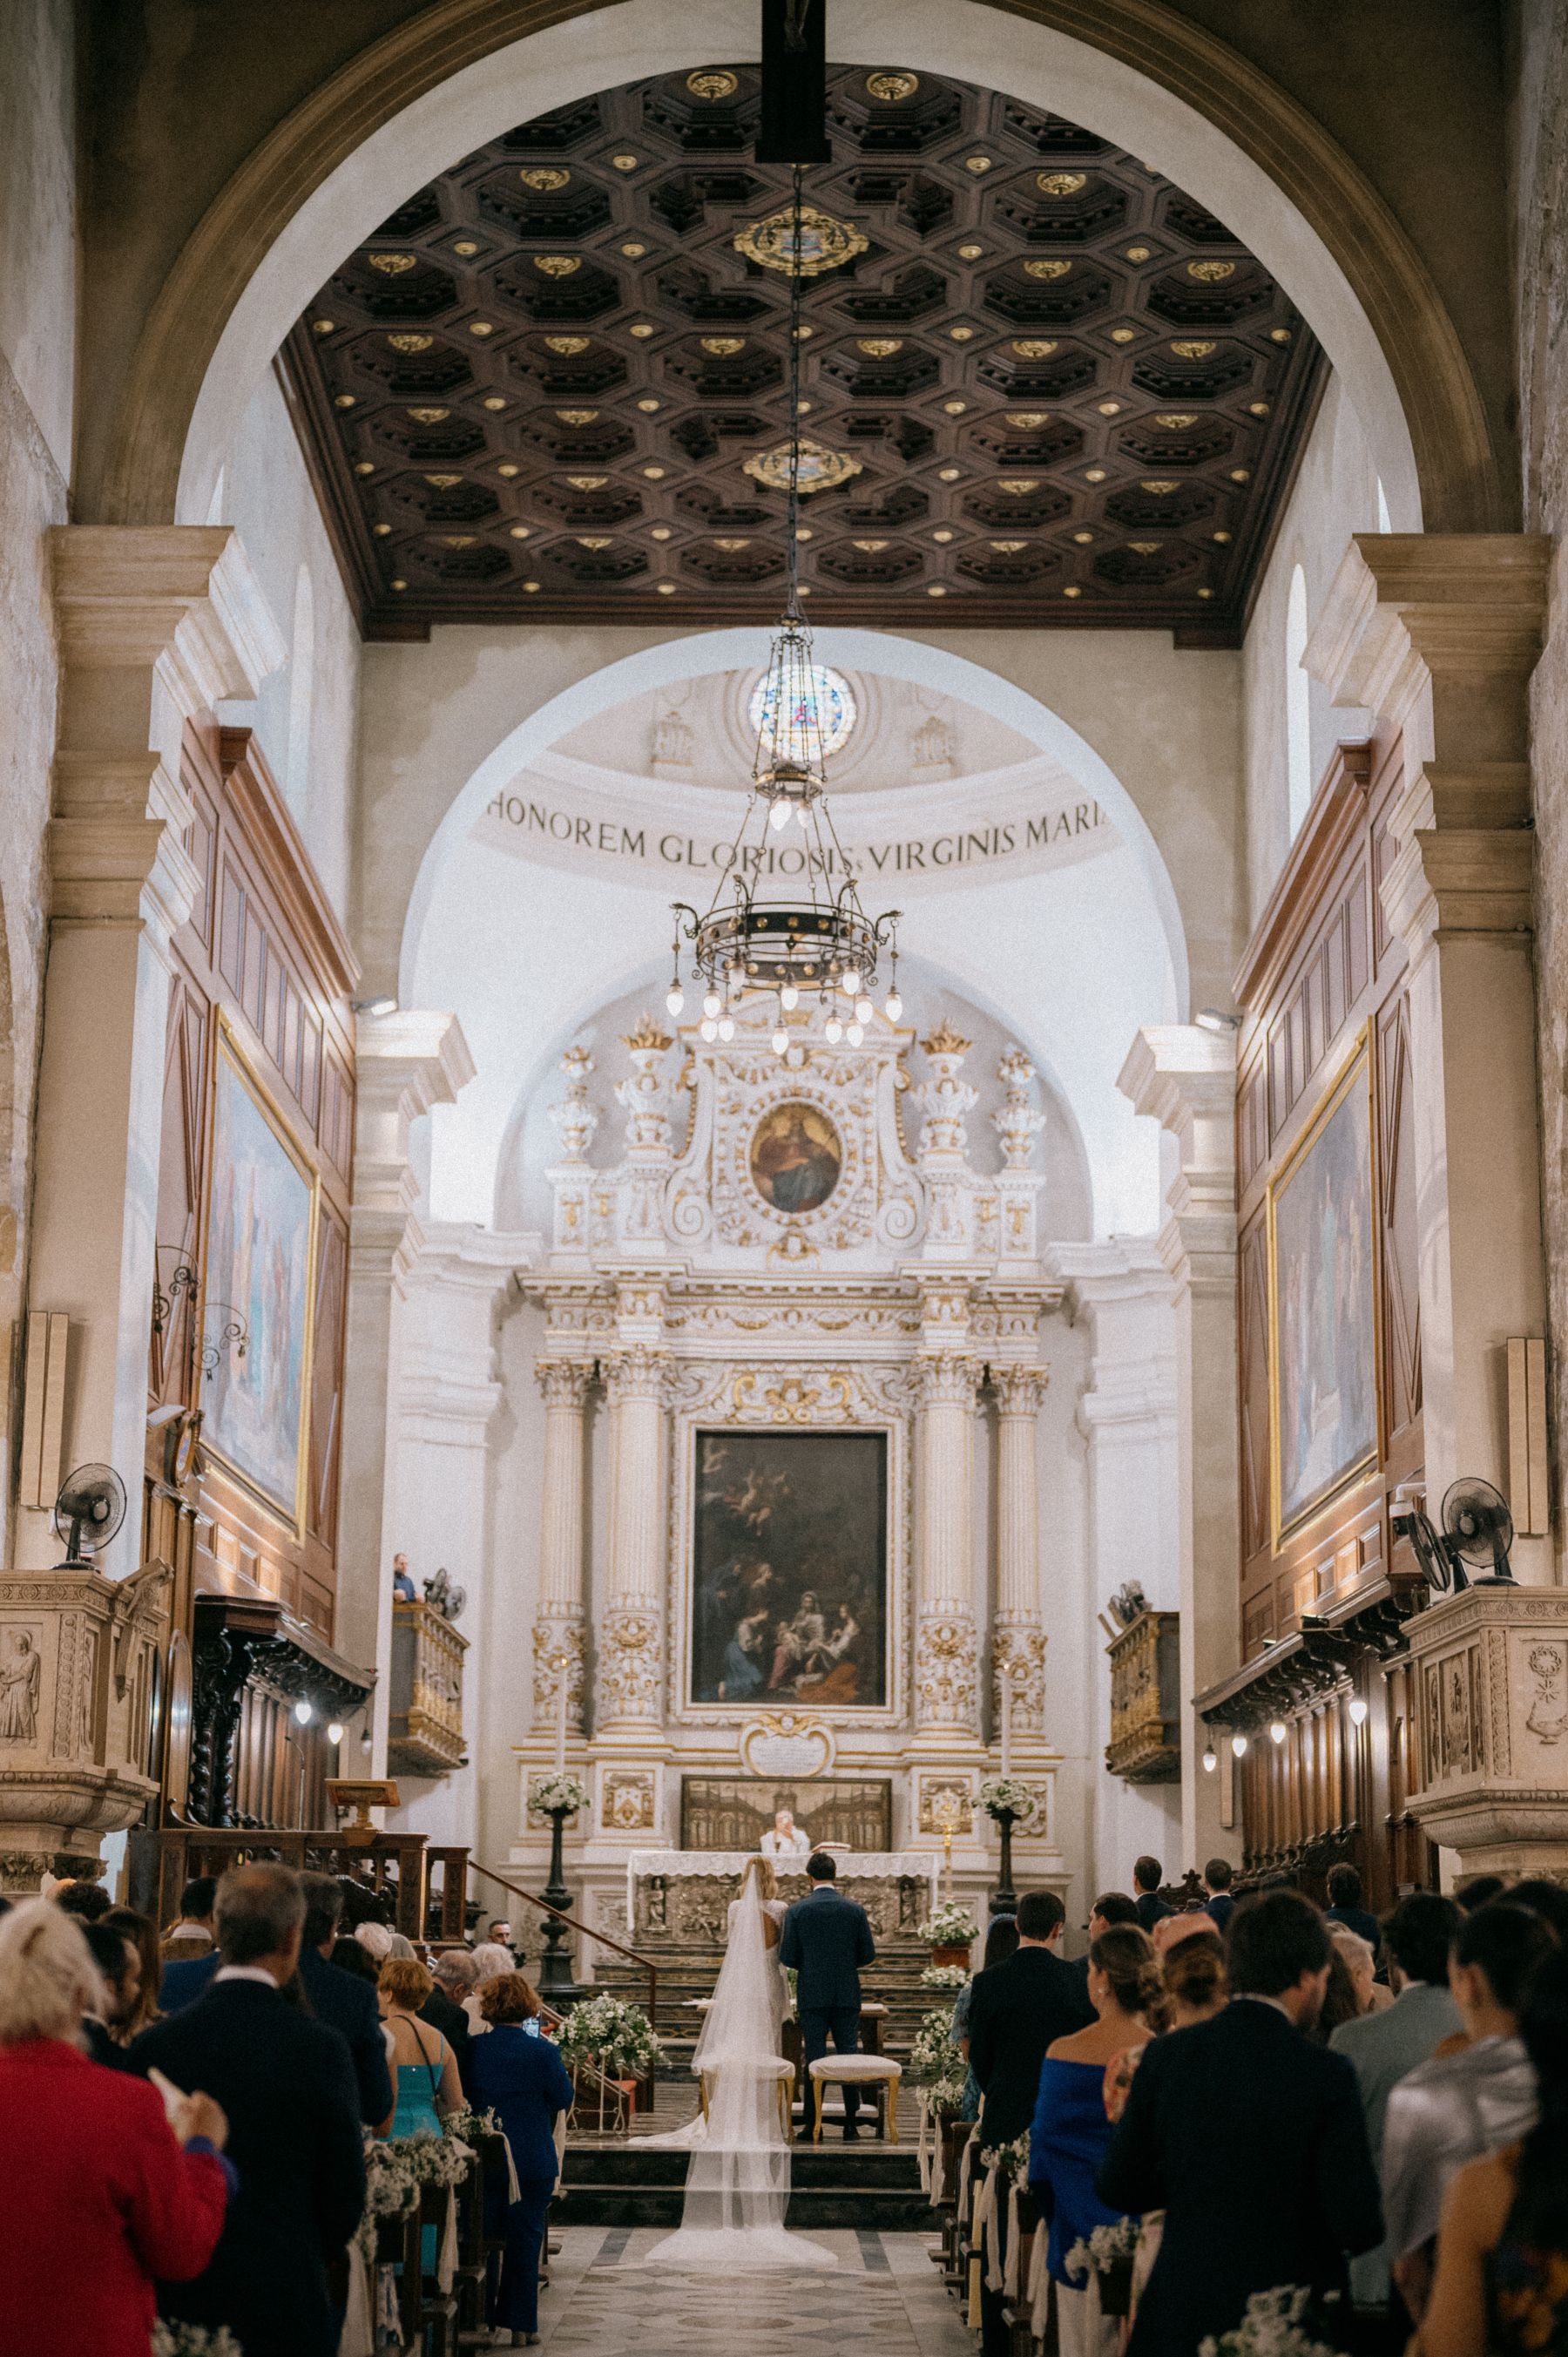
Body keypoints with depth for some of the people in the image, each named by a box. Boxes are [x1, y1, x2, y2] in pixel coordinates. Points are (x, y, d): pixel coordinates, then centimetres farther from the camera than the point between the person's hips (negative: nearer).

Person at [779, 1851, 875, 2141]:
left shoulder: (797, 1911, -6)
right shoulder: (855, 1910, -2)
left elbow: (787, 1958, -6)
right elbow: (868, 1955, 1)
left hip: (812, 1995, -1)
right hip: (847, 1995, 1)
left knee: (814, 2059, 4)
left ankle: (813, 2124, 5)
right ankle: (850, 2125, 6)